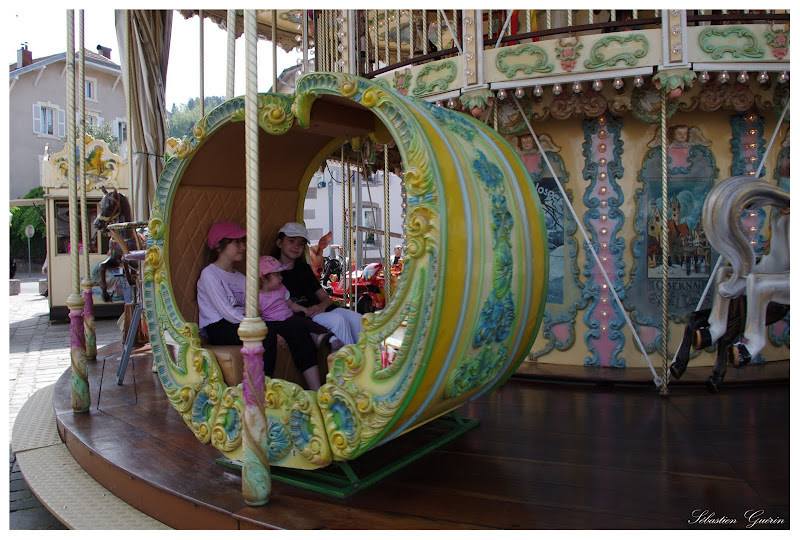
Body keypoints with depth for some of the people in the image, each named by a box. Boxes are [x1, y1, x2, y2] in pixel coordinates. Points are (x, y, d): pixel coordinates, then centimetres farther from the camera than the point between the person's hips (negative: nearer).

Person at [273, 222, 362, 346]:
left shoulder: (304, 268, 23)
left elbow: (325, 297, 18)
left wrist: (322, 306, -7)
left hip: (318, 310, 6)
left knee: (358, 319, -15)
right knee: (337, 319, -29)